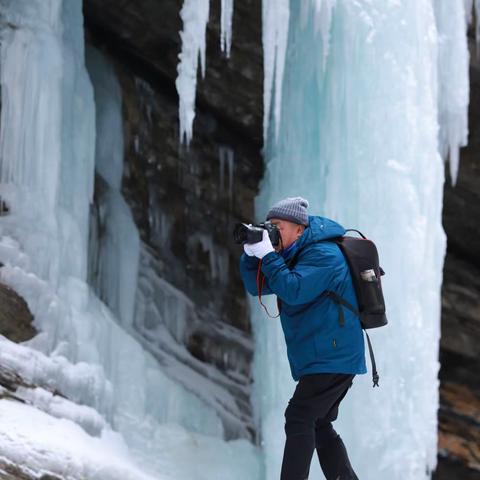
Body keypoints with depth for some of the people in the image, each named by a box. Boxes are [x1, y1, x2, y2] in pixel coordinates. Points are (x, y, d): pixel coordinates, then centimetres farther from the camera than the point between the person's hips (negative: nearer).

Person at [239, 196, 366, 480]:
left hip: (332, 357, -10)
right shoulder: (294, 255, 14)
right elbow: (258, 286, 10)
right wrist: (252, 254, -6)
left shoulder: (323, 254, -15)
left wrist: (267, 254, -24)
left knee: (299, 420, -15)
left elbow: (293, 291, -28)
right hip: (324, 357, 10)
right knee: (318, 425, 14)